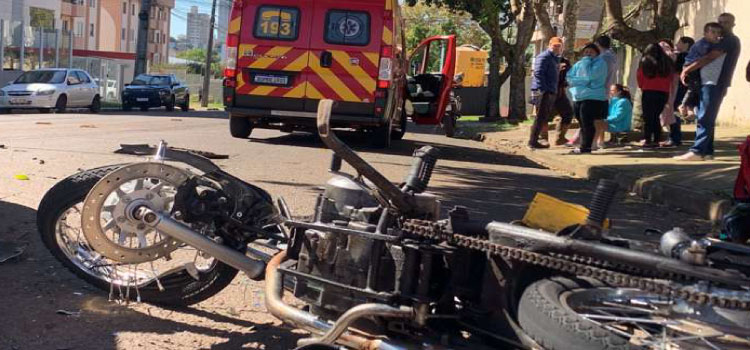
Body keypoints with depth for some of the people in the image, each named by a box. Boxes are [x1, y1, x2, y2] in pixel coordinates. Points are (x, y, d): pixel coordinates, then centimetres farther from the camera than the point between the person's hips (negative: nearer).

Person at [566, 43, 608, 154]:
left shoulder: (600, 63, -1)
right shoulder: (578, 64, 18)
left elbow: (590, 75, -17)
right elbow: (569, 77, 5)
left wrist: (586, 62, -9)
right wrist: (584, 80, -8)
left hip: (592, 98, -7)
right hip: (578, 98, 7)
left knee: (587, 124, -9)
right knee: (582, 124, 11)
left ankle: (585, 147, -6)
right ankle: (584, 146, 16)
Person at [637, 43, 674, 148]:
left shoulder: (645, 62, 0)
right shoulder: (667, 62, 9)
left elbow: (640, 78, 3)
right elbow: (671, 78, 9)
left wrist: (642, 87, 19)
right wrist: (667, 89, 18)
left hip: (649, 92, -3)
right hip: (664, 92, 3)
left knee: (648, 117, 1)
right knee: (656, 117, 12)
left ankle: (647, 140, -6)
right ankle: (656, 140, 8)